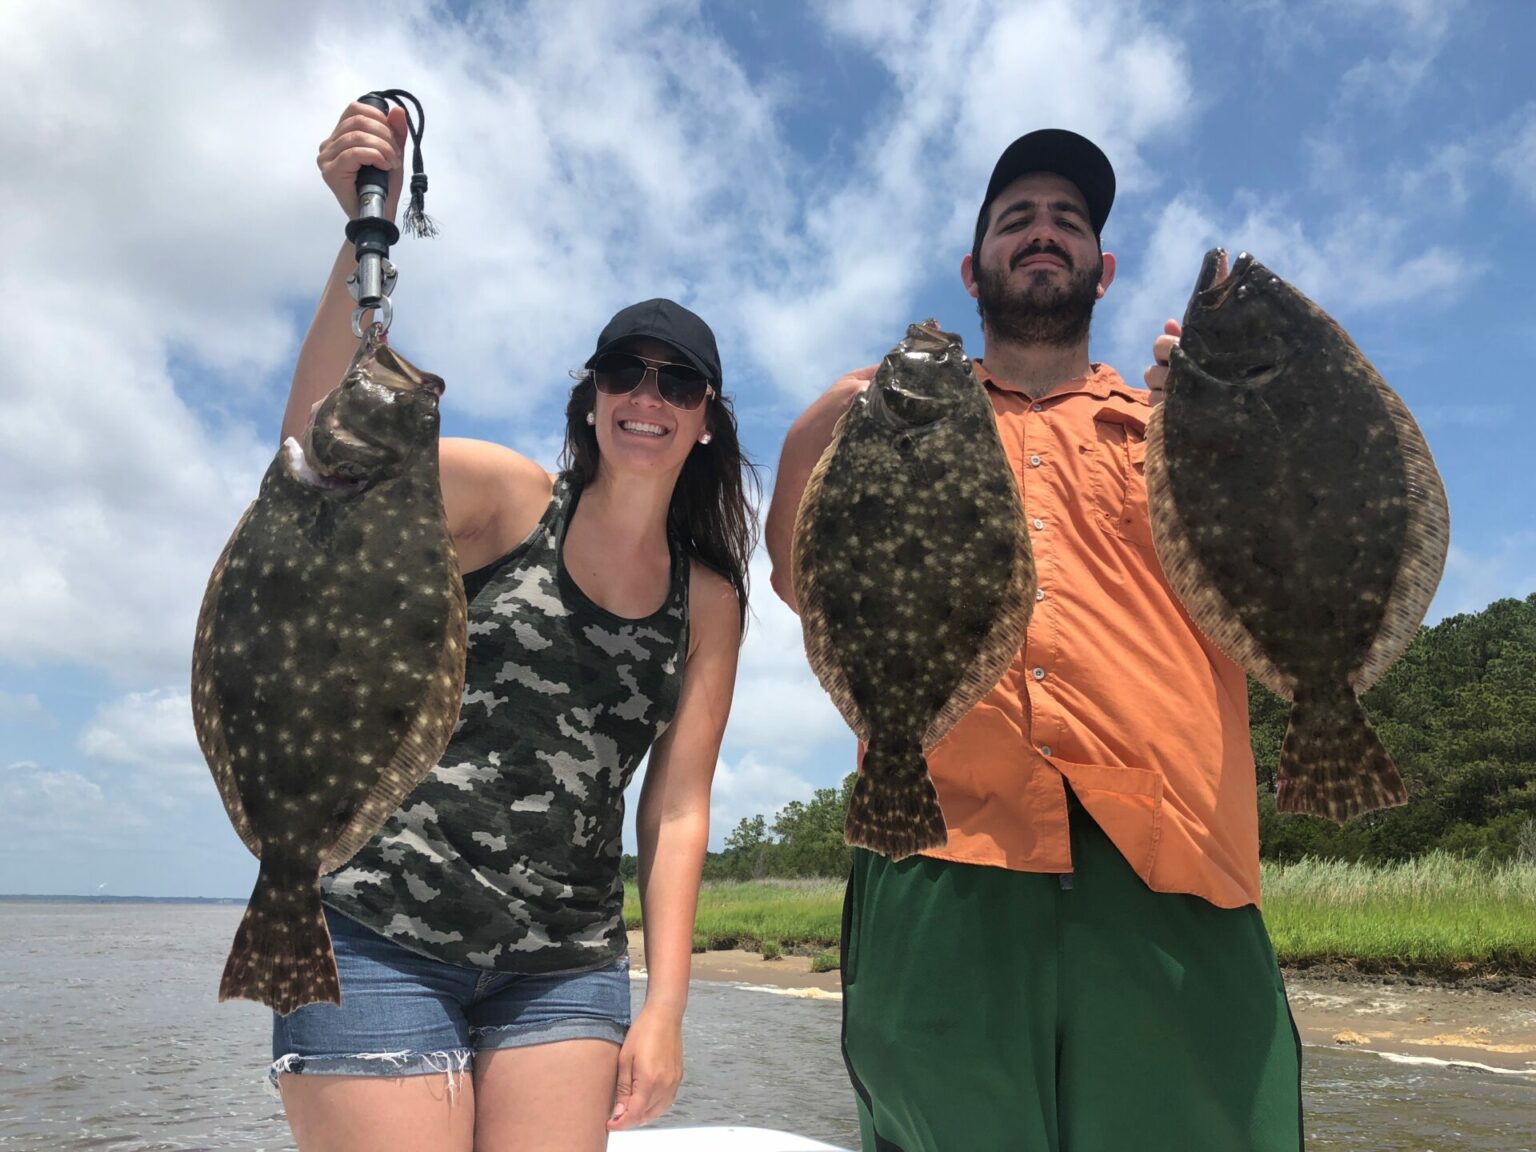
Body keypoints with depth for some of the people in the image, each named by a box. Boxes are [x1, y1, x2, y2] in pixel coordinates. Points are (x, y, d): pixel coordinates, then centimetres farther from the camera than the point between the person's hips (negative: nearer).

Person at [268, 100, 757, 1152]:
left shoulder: (711, 601, 6)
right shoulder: (512, 500, -3)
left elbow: (677, 811, 3)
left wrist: (665, 1006, -3)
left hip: (567, 966, 4)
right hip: (384, 932, -3)